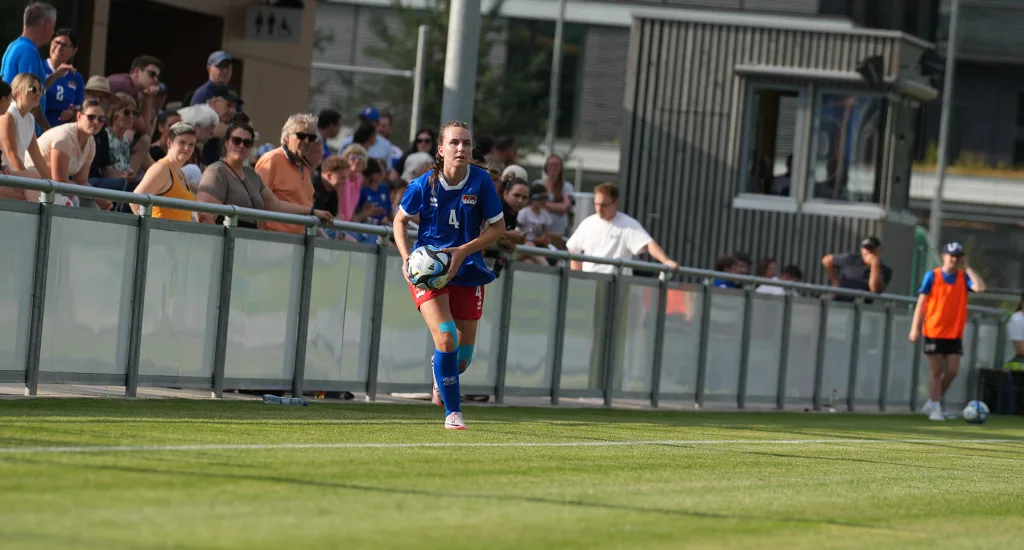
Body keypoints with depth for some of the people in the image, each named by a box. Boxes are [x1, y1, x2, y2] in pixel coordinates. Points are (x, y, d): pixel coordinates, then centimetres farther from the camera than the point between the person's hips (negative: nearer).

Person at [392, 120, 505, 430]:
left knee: (463, 353, 7)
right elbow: (401, 220, 6)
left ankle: (441, 377, 45)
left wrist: (463, 251, -16)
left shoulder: (481, 181, -11)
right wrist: (406, 257, -9)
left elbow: (498, 227, -3)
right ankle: (452, 413, -6)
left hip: (467, 270, 2)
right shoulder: (424, 184, -11)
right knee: (445, 339, -21)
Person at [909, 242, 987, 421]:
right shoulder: (932, 276, -2)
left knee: (952, 371, 0)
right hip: (934, 332, -3)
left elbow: (980, 287, -14)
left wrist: (967, 268, -6)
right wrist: (915, 327, -7)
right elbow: (922, 302, -2)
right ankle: (935, 409, 6)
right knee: (936, 371, 0)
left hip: (955, 334, 3)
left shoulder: (963, 277, 4)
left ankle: (931, 403, 17)